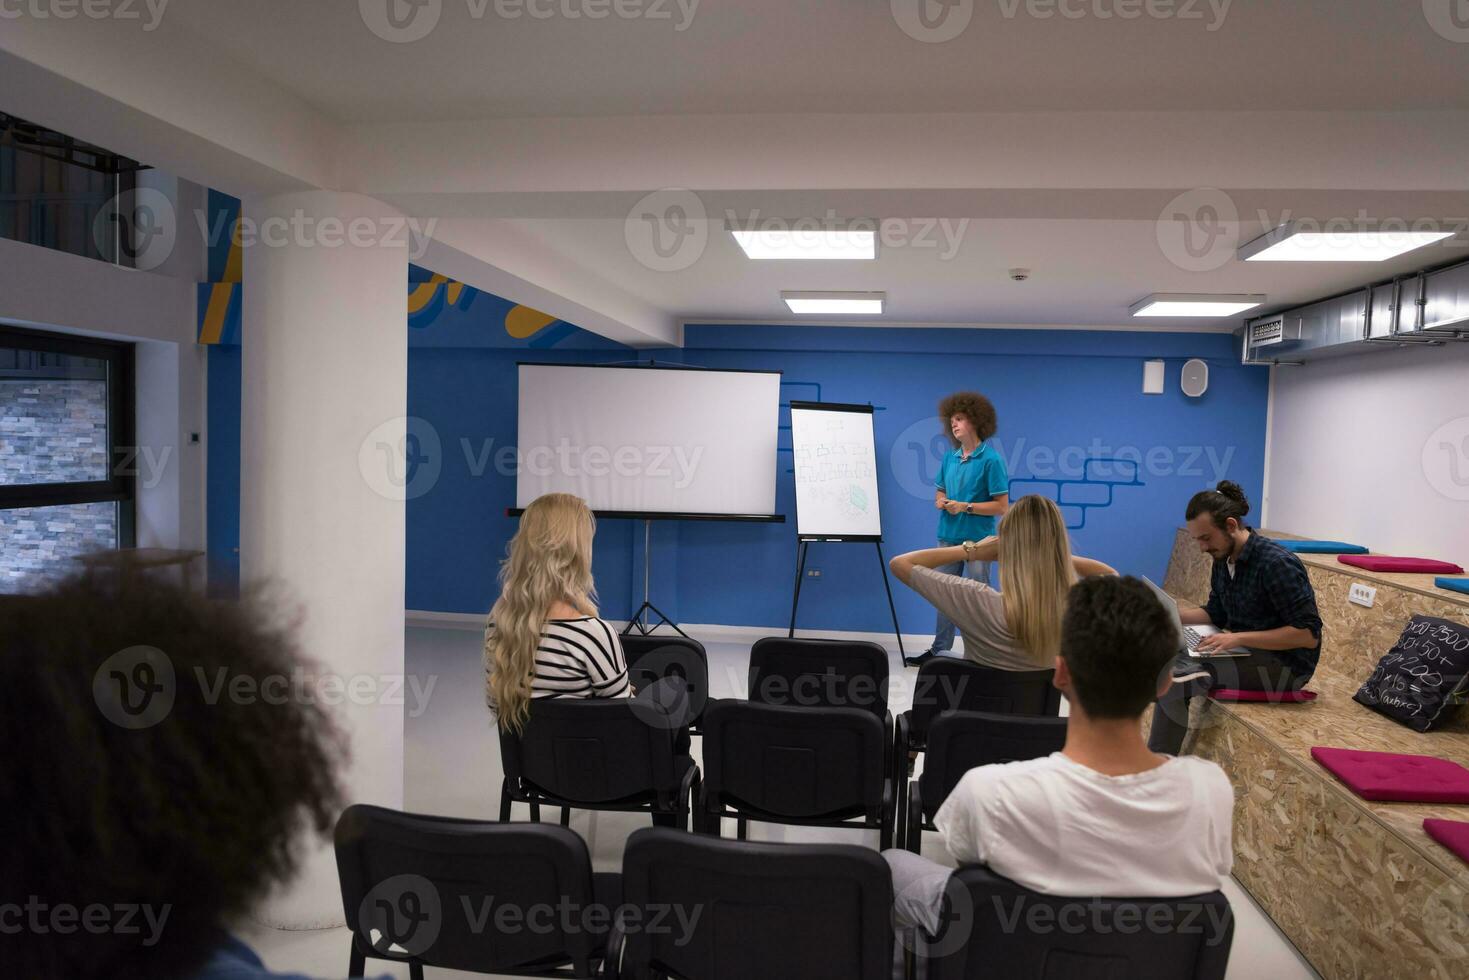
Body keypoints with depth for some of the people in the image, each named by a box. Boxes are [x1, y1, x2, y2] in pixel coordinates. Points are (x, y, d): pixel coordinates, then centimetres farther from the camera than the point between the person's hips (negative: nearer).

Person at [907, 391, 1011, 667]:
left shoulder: (990, 459, -10)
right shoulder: (949, 458, 7)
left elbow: (1001, 506, -11)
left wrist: (966, 506, -17)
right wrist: (942, 502, -4)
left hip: (978, 540, -6)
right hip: (948, 536, 6)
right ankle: (939, 650, 23)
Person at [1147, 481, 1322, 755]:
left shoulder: (1277, 563, -21)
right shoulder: (1223, 559, 4)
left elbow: (1309, 634, -23)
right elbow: (1215, 614, 15)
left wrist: (1238, 638, -28)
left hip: (1284, 664, -8)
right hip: (1246, 651, 8)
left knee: (1176, 677, -23)